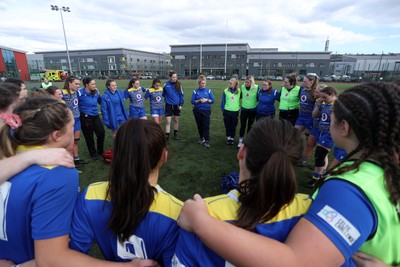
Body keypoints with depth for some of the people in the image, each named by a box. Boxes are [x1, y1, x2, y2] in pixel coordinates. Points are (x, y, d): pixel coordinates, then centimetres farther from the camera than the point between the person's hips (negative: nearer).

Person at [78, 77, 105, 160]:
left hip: (96, 116, 5)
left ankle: (100, 151, 28)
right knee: (89, 136, 9)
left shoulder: (96, 92, 2)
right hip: (86, 117, -5)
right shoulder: (80, 93, -14)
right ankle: (93, 153, 29)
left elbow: (101, 101, 15)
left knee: (101, 133, 4)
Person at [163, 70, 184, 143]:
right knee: (168, 121, -4)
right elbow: (163, 94, 10)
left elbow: (182, 95, -1)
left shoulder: (179, 85, -5)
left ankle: (175, 134, 32)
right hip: (169, 105, -1)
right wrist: (167, 98, -4)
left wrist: (181, 104, -6)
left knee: (176, 120, 14)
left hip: (177, 105, 1)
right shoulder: (166, 84, -5)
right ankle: (167, 136, 4)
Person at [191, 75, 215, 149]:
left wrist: (207, 100, -17)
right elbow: (192, 101, -3)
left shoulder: (208, 90, 1)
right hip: (197, 111, 1)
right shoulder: (195, 91, 1)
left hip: (206, 111, -1)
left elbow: (213, 100, 0)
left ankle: (206, 141, -3)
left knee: (206, 126, -7)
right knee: (199, 125, 12)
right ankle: (201, 138, 32)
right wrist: (199, 100, -18)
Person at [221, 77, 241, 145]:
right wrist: (223, 110, -1)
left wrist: (239, 107, 7)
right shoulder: (225, 91, -3)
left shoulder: (239, 91, -2)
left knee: (233, 126, 9)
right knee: (227, 126, 9)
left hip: (235, 111, 0)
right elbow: (223, 101, 2)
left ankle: (232, 138, 25)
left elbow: (240, 99, 11)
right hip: (227, 111, 0)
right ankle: (228, 137, 25)